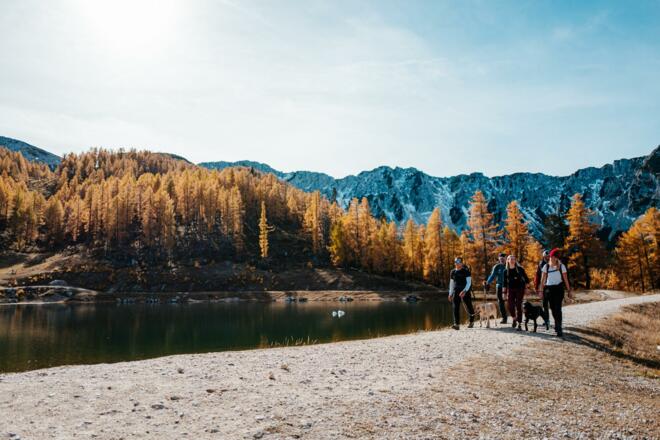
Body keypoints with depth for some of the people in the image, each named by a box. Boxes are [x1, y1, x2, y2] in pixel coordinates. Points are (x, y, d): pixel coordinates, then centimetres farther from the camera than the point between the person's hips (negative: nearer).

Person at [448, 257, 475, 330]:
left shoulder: (466, 271, -4)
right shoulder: (453, 272, 10)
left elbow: (469, 282, -10)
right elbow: (451, 283, 18)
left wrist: (464, 291, -24)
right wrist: (450, 293, 15)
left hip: (465, 292, -3)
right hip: (455, 292, 3)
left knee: (469, 307, 8)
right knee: (455, 308, -9)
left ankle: (471, 322, 30)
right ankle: (456, 324, -14)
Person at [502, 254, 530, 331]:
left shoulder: (520, 269, 0)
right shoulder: (506, 271, 5)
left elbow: (525, 277, 4)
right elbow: (504, 282, 7)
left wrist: (526, 285, -6)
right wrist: (505, 291, 4)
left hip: (519, 289, -2)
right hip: (510, 290, 2)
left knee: (518, 306, -4)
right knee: (510, 306, -4)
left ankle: (519, 324, 1)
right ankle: (514, 318, 25)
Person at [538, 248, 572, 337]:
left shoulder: (561, 266, -1)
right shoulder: (546, 266, 4)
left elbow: (565, 279, 0)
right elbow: (543, 279, 5)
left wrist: (569, 290, -1)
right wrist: (541, 290, 0)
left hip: (558, 288, -3)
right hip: (549, 289, 3)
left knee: (557, 308, -10)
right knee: (553, 308, 10)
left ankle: (559, 329, -9)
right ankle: (557, 325, 29)